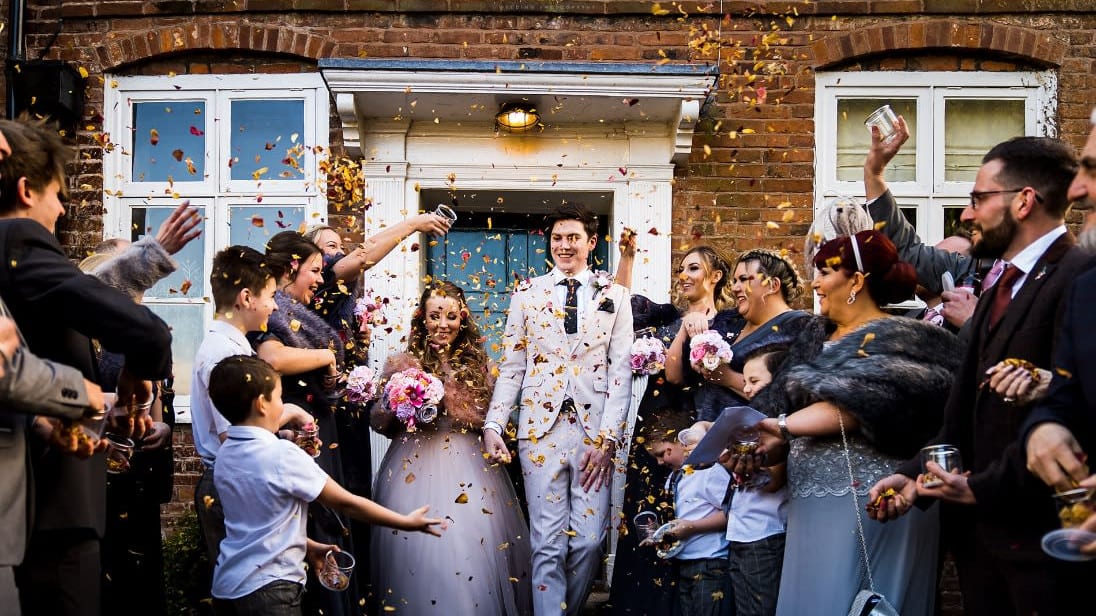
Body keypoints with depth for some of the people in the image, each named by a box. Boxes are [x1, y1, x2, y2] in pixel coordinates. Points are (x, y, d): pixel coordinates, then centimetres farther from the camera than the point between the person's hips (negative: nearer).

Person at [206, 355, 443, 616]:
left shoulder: (225, 456, 4)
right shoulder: (282, 455, -19)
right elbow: (347, 503, -14)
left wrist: (308, 546, 17)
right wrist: (407, 522, -5)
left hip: (231, 581, 8)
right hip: (268, 587, -8)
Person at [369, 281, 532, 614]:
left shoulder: (478, 365, 8)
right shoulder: (401, 364, 5)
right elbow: (379, 423, 8)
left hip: (471, 471, 1)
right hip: (415, 471, -1)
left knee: (474, 555, -6)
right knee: (422, 555, -5)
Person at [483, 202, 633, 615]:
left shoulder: (614, 296, 8)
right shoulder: (527, 294, 10)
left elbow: (621, 370, 2)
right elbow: (511, 368, 8)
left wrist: (607, 437, -7)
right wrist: (492, 426, -4)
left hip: (595, 431, 0)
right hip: (541, 429, 0)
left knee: (589, 541, 0)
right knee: (548, 545, -1)